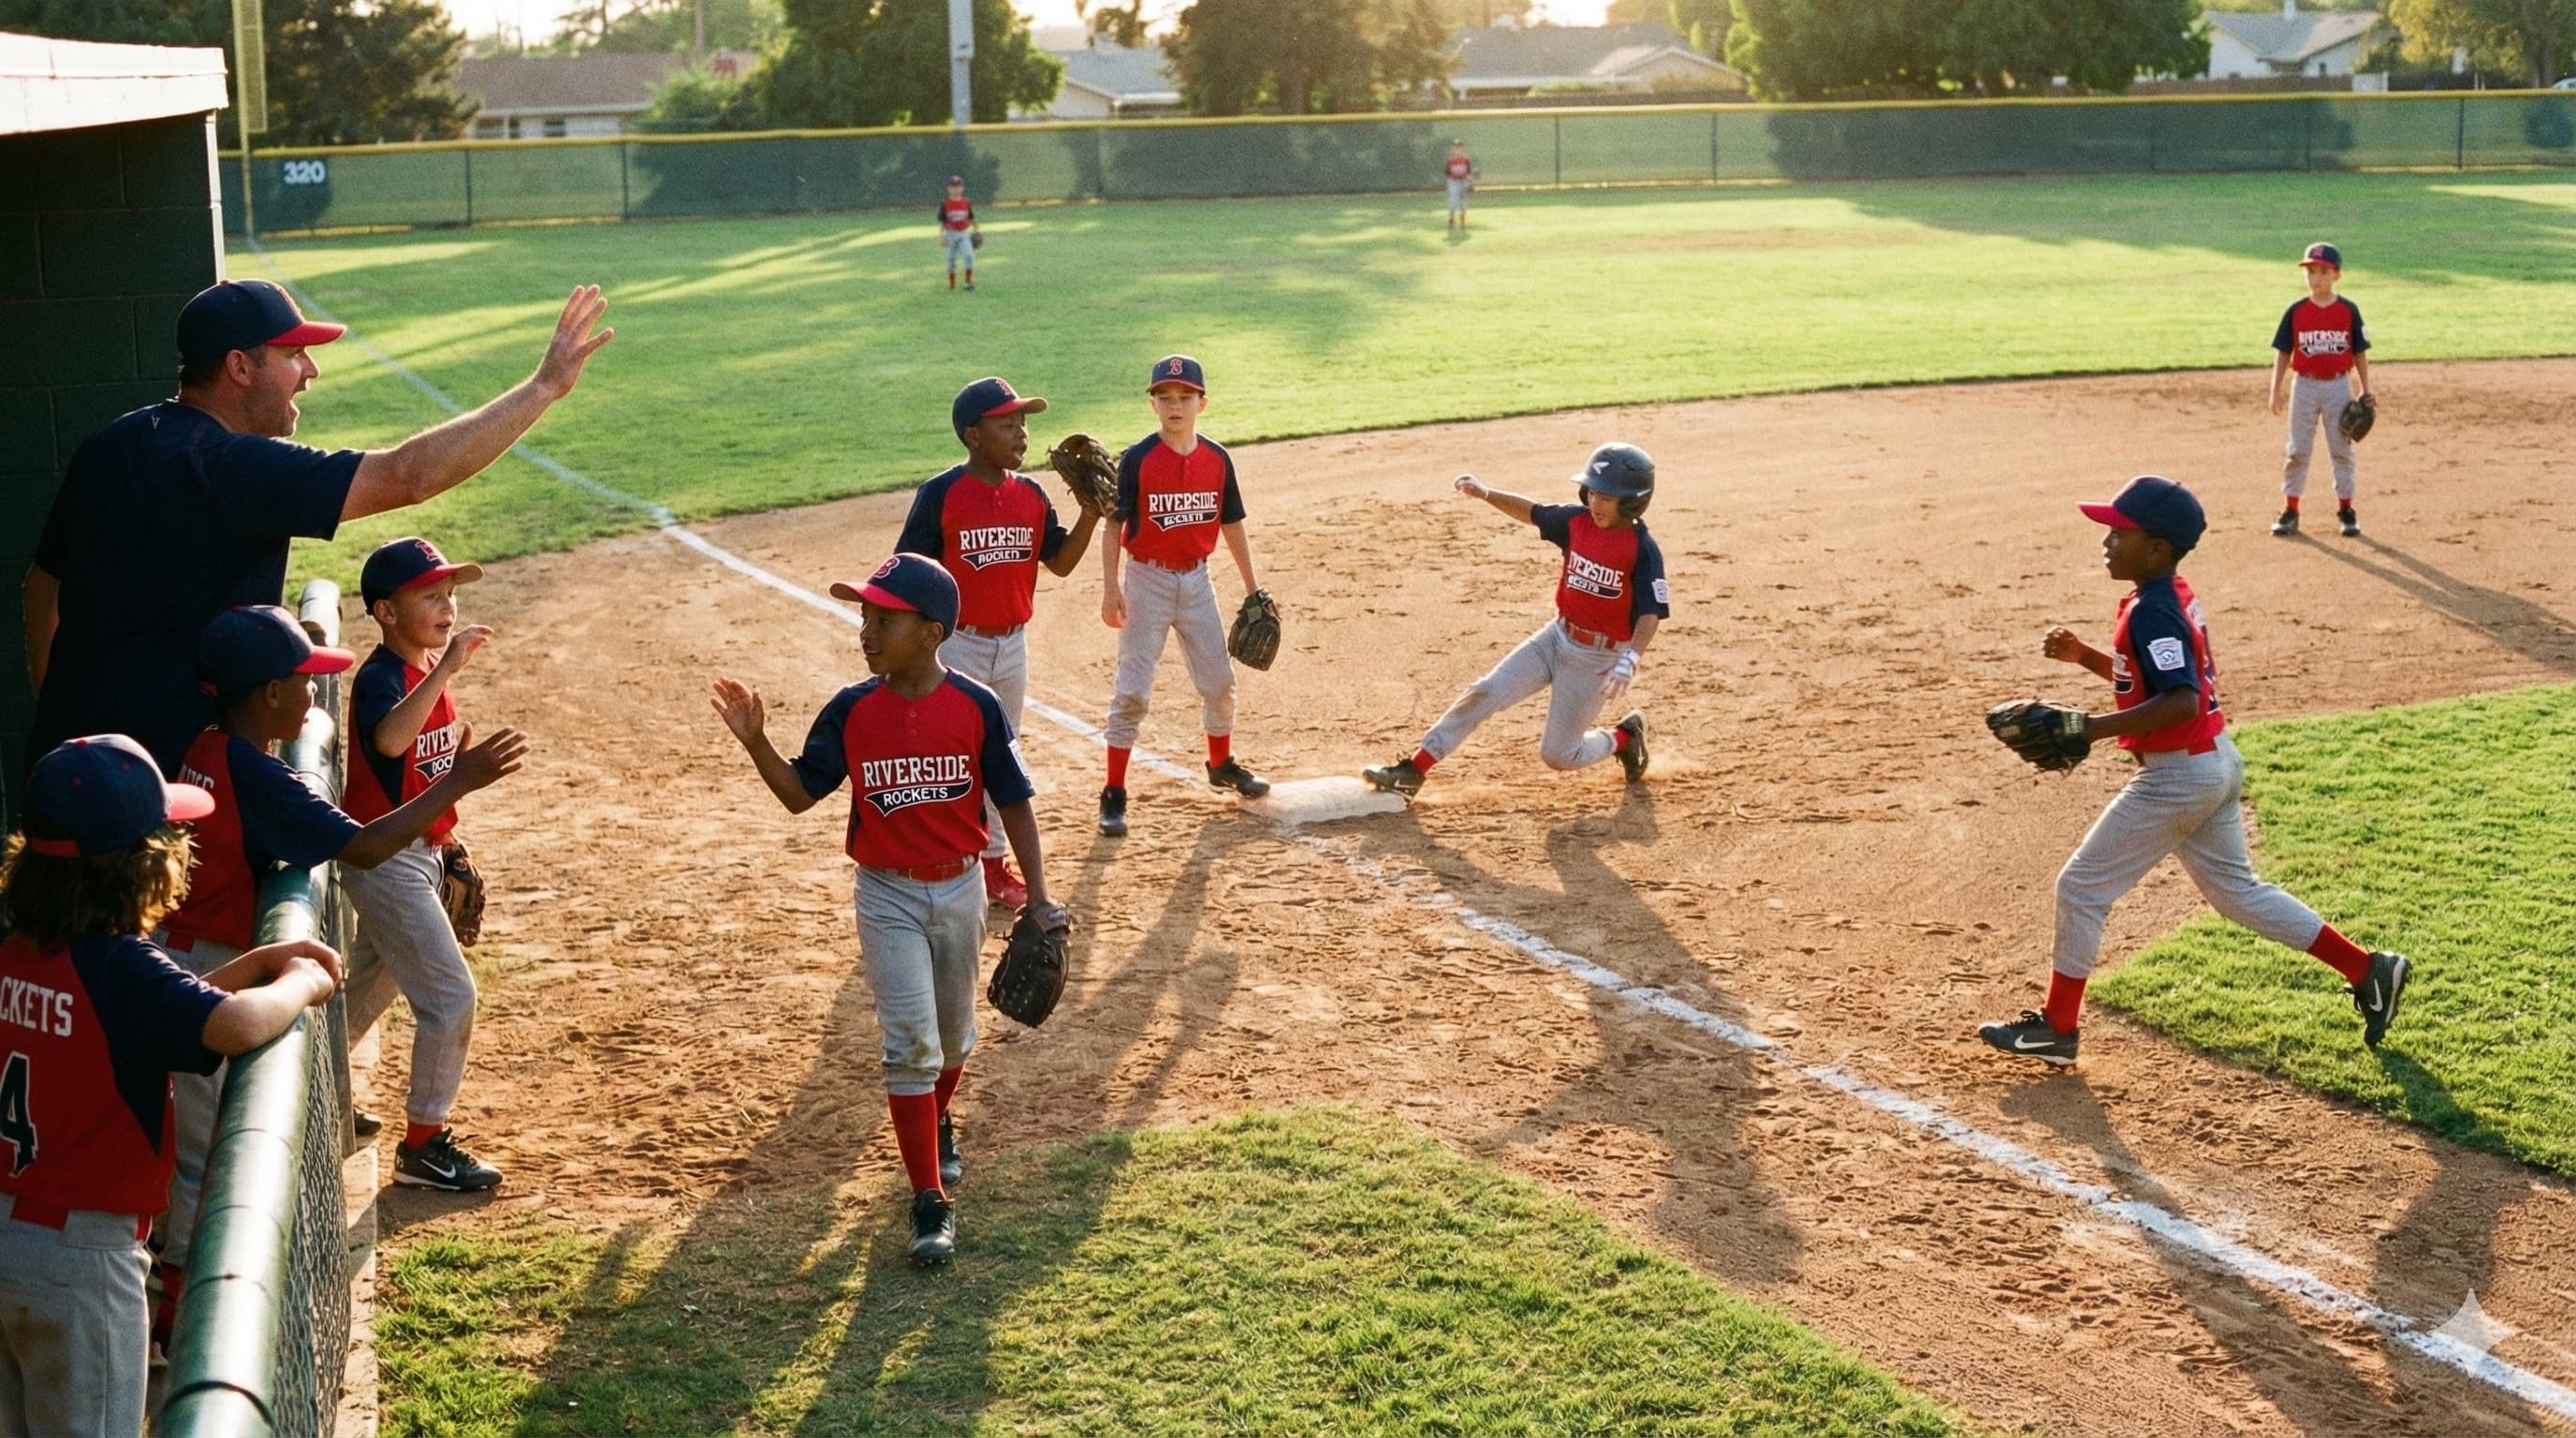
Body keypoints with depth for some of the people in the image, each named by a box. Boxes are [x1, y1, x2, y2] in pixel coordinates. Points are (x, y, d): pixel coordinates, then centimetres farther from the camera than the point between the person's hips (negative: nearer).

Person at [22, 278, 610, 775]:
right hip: (169, 767, -9)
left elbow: (44, 585, 17)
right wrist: (545, 386, -21)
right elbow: (407, 476, -26)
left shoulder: (106, 448, 7)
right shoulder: (234, 467, -21)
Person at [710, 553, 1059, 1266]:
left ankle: (935, 1126, 49)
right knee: (910, 1041, -7)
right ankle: (931, 1201, -3)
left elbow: (1013, 803, -5)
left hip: (960, 888, 1)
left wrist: (1037, 896, -10)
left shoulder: (976, 707, -12)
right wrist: (756, 742, -19)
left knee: (953, 1036, 18)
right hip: (887, 894, -1)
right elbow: (800, 794, -2)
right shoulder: (852, 710, -8)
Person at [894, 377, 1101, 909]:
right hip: (957, 646, -6)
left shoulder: (1031, 495, 2)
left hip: (1013, 645, 6)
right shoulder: (940, 494, -15)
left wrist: (1090, 514, -8)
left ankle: (993, 863, 30)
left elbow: (1061, 563, 7)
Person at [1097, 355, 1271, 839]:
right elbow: (1114, 525, -10)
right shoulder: (1137, 459, -12)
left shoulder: (1217, 459, 0)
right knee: (1133, 690, -4)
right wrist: (1111, 587, -16)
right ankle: (1114, 794, 2)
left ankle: (1222, 765, 37)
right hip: (1148, 581, -4)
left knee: (1219, 679, 14)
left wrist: (1252, 588, 11)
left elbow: (1231, 524, 9)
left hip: (1197, 580, 4)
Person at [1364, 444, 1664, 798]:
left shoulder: (1642, 550, -19)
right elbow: (1533, 513, 12)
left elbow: (1651, 614, -23)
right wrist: (1484, 493, -3)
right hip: (1557, 637, 5)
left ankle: (1624, 737, 30)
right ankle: (1413, 771, -5)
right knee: (1485, 693, -8)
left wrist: (1630, 660, -38)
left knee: (1557, 755, 2)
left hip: (1598, 658, -5)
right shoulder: (1577, 521, -3)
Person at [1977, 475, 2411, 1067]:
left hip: (2177, 776, -10)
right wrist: (2083, 655, 9)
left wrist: (2091, 728, -32)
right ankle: (2368, 971, 22)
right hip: (2216, 762, 10)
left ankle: (2056, 1026, 11)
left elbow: (2181, 701, -32)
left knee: (2081, 887, 1)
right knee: (2237, 890, 21)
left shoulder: (2151, 613, -22)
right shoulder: (2176, 597, 8)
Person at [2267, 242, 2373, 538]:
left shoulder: (2348, 311, -3)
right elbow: (2283, 352, 0)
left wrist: (2365, 391, 0)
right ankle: (2290, 511, 10)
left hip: (2338, 386, 0)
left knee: (2342, 450, 6)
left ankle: (2345, 510, 15)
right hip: (2305, 386, 0)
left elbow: (2360, 352, 2)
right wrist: (2276, 390, -5)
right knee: (2298, 451, 4)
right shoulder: (2296, 312, -3)